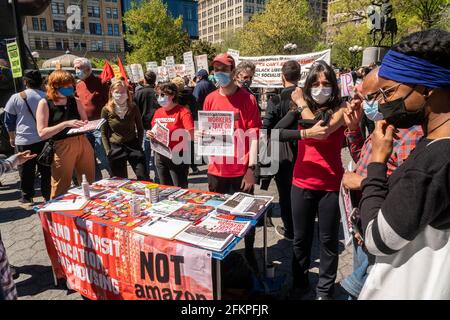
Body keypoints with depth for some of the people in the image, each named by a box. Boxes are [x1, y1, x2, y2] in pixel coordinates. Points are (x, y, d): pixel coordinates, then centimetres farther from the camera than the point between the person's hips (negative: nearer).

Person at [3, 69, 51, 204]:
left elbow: (9, 120, 4)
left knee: (26, 170, 10)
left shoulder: (16, 98, -4)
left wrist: (12, 137, 16)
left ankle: (27, 197, 20)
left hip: (24, 141, -1)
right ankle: (48, 195, 16)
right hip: (45, 139, 1)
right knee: (46, 170, 9)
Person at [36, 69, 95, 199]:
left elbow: (86, 122, 17)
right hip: (61, 148, -4)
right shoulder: (45, 104, -4)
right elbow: (42, 133, -11)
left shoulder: (75, 101, 8)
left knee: (89, 185, 13)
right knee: (60, 190, 4)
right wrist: (65, 124, -22)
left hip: (83, 144, 4)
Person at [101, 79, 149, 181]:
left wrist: (139, 145, 0)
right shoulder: (106, 110, -4)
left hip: (133, 145, 0)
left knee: (144, 177, -3)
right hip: (115, 148, 0)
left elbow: (140, 128, 8)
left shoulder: (133, 108, -1)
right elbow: (104, 133, 2)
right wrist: (108, 151, -4)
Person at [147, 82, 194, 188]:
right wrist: (150, 134, -1)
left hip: (177, 156, -6)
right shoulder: (158, 112, 9)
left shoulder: (183, 112, -11)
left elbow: (191, 135, -19)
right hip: (160, 155, 7)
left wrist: (175, 133, -29)